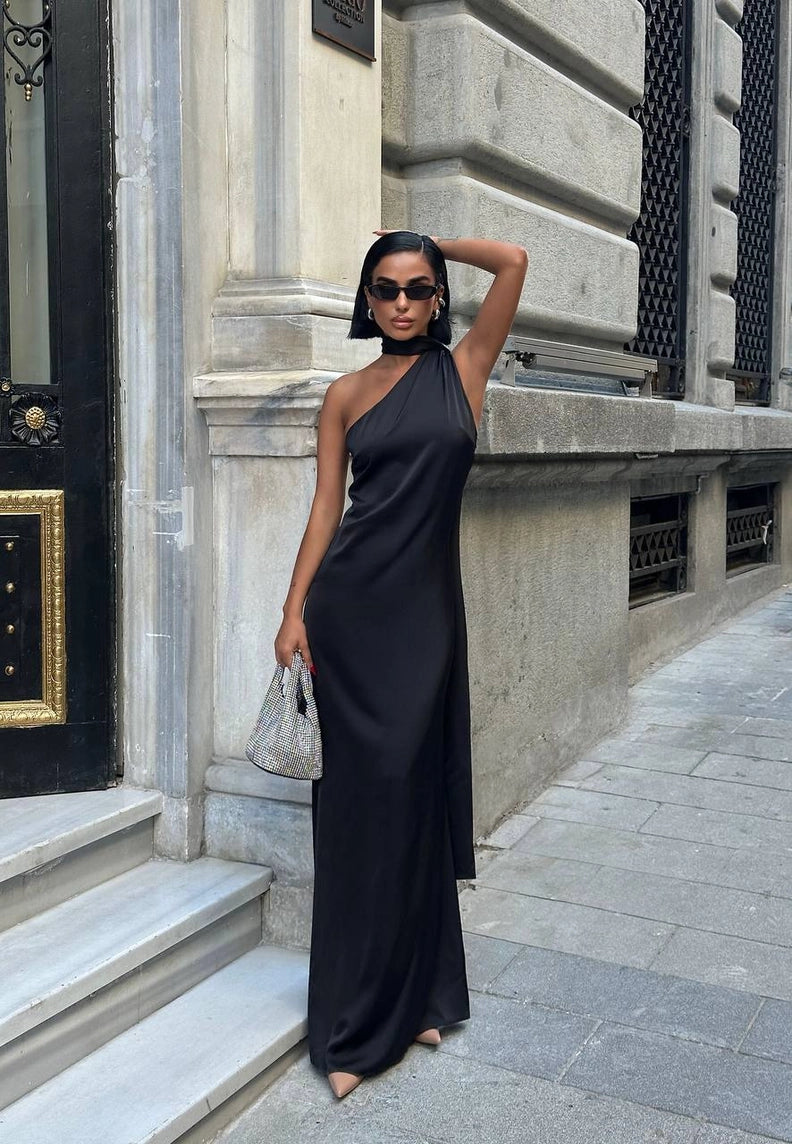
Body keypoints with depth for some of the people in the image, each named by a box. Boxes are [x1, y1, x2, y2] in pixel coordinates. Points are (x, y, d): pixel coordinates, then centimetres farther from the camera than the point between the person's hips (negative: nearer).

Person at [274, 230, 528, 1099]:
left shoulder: (464, 368, 6)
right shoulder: (346, 394, 7)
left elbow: (514, 260, -1)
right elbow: (325, 506, 4)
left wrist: (432, 243, 12)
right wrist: (294, 613, -3)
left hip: (426, 607, 0)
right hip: (349, 606, 0)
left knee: (415, 793, 7)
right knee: (358, 797, 2)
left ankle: (416, 994, 24)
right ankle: (356, 1020, 14)